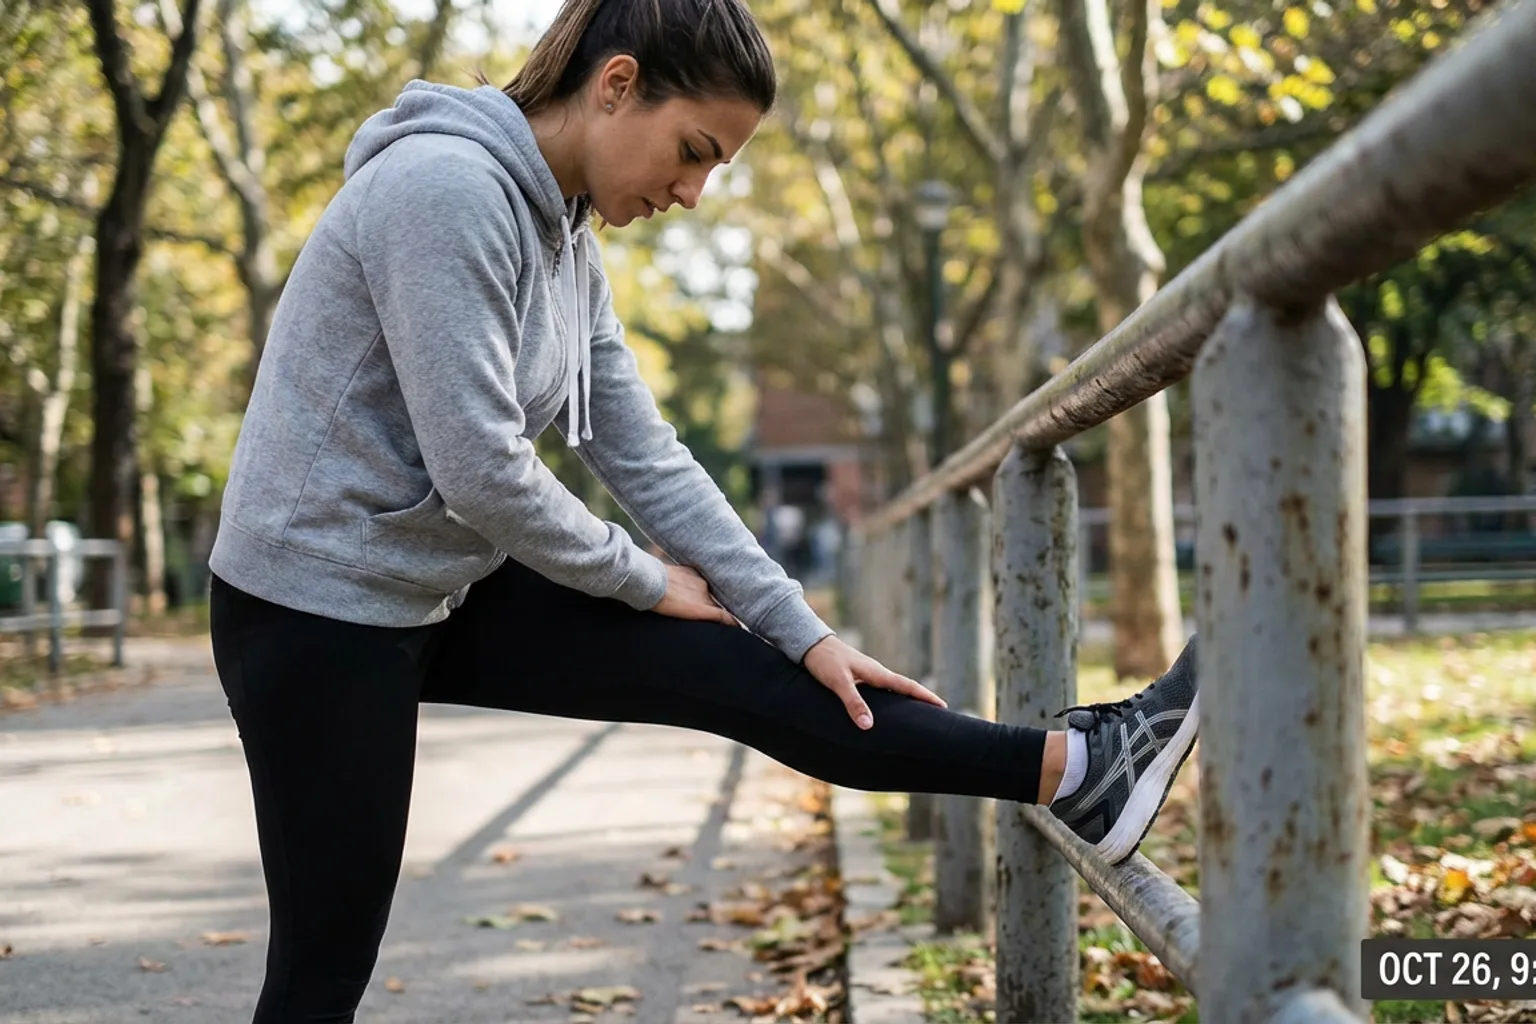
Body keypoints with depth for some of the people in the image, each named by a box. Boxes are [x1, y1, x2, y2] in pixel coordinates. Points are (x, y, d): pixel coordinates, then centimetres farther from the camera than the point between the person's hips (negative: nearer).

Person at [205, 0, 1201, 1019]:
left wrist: (804, 631, 3)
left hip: (448, 591, 8)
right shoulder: (446, 190, -22)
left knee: (737, 671, -1)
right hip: (321, 606, -8)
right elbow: (479, 469, -26)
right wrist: (644, 581, -9)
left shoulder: (565, 239, 7)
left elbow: (649, 459, 7)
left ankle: (1074, 769, -2)